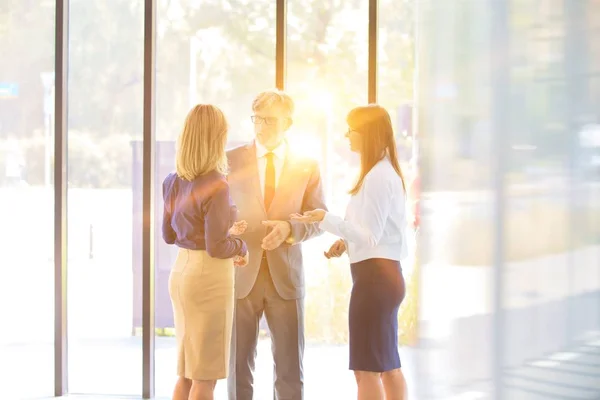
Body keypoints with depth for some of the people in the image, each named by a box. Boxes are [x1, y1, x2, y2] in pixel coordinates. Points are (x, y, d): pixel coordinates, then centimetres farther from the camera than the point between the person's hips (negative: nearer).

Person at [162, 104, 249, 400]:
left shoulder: (174, 182, 5)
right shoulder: (216, 186, -18)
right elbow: (217, 248, -20)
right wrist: (241, 246, 1)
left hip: (181, 272, 8)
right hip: (209, 277, -8)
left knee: (186, 373, 18)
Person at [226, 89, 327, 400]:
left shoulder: (307, 165, 5)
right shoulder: (231, 160, 4)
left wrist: (290, 228, -15)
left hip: (286, 276, 0)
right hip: (240, 275, 0)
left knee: (290, 368, 4)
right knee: (239, 365, 5)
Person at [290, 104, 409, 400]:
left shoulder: (377, 177, -16)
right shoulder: (387, 172, 15)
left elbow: (371, 236, -19)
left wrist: (326, 219, -26)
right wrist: (347, 242, 9)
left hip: (374, 276, -11)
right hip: (385, 275, 11)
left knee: (367, 369, -6)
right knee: (388, 365, 13)